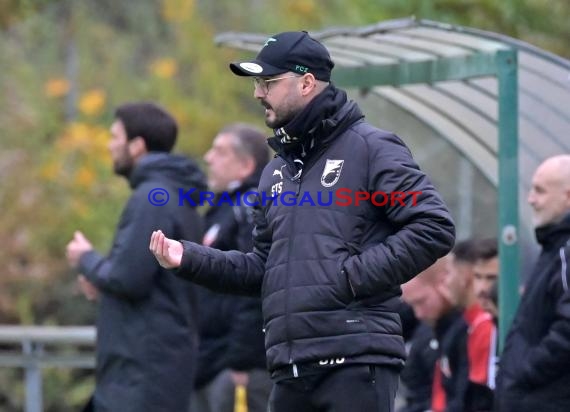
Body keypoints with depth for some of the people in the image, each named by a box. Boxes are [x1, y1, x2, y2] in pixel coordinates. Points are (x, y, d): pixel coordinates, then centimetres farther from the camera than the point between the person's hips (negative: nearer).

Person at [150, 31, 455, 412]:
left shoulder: (371, 148, -1)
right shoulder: (277, 172, 22)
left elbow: (434, 228, -9)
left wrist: (357, 275, -14)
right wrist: (190, 259, 11)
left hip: (356, 362, -8)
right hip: (291, 369, 8)